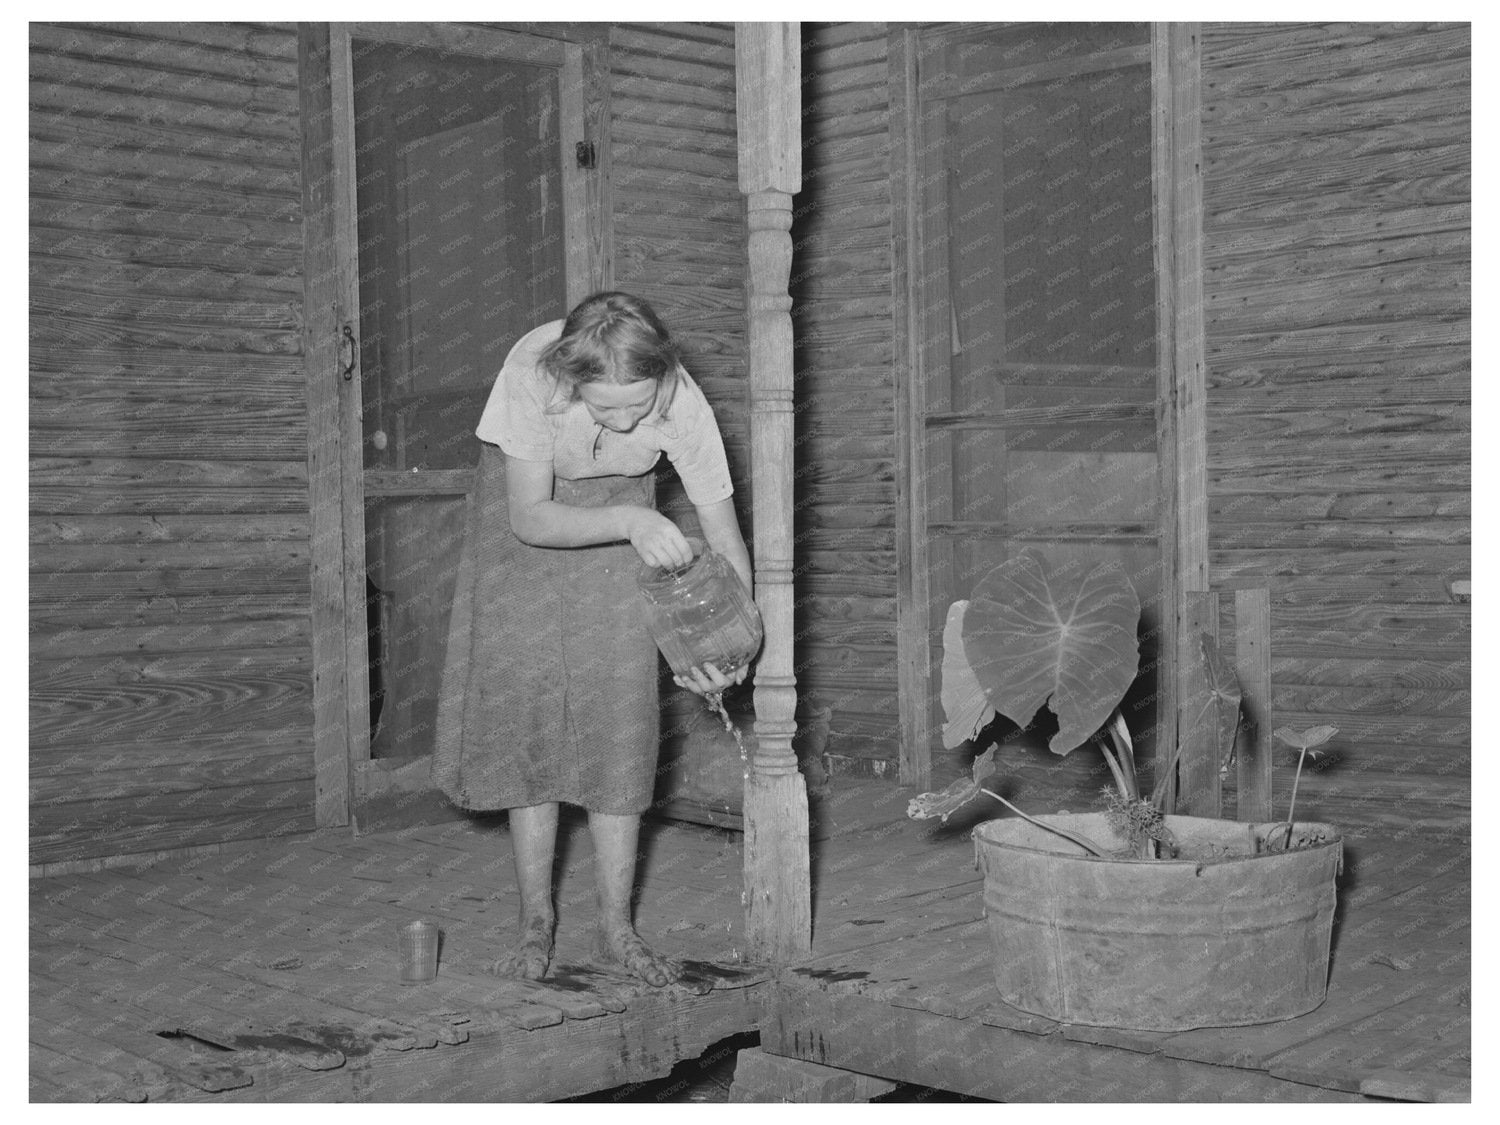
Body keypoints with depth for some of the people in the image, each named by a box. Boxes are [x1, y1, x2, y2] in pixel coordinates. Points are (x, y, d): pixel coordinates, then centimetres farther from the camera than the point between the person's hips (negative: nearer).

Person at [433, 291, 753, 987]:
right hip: (525, 503, -1)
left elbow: (724, 536, -24)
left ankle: (617, 928, 1)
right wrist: (632, 522, -47)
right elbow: (529, 518, -31)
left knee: (620, 708, -7)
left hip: (619, 508, 1)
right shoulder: (532, 372, -38)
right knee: (526, 700, -7)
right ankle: (537, 923, 1)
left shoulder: (681, 402, -33)